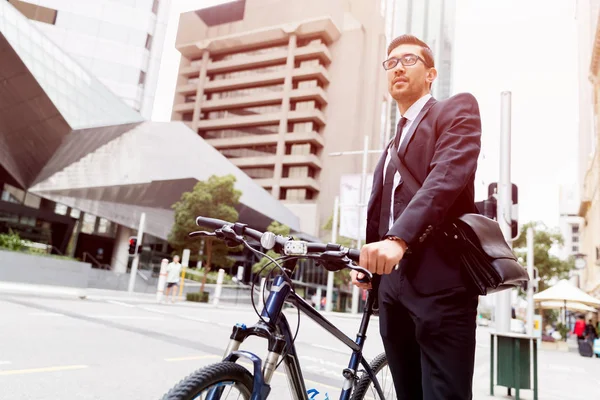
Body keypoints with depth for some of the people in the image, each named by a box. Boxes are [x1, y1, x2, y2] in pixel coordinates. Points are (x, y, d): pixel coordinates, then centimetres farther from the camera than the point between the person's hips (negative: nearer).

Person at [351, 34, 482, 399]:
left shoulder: (457, 109, 4)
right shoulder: (392, 147, 27)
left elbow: (448, 176, -16)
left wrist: (399, 238, -29)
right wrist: (368, 260, 3)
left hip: (440, 284, -7)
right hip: (394, 289, 7)